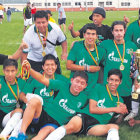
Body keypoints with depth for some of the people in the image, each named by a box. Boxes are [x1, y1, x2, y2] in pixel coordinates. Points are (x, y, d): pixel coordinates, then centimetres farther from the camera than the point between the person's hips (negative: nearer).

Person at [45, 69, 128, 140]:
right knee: (71, 127, -37)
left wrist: (122, 110, 5)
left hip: (98, 125, 2)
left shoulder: (119, 100, 21)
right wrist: (114, 109, 0)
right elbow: (92, 109, -1)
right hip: (85, 117, -2)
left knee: (114, 127, -32)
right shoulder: (99, 88, 9)